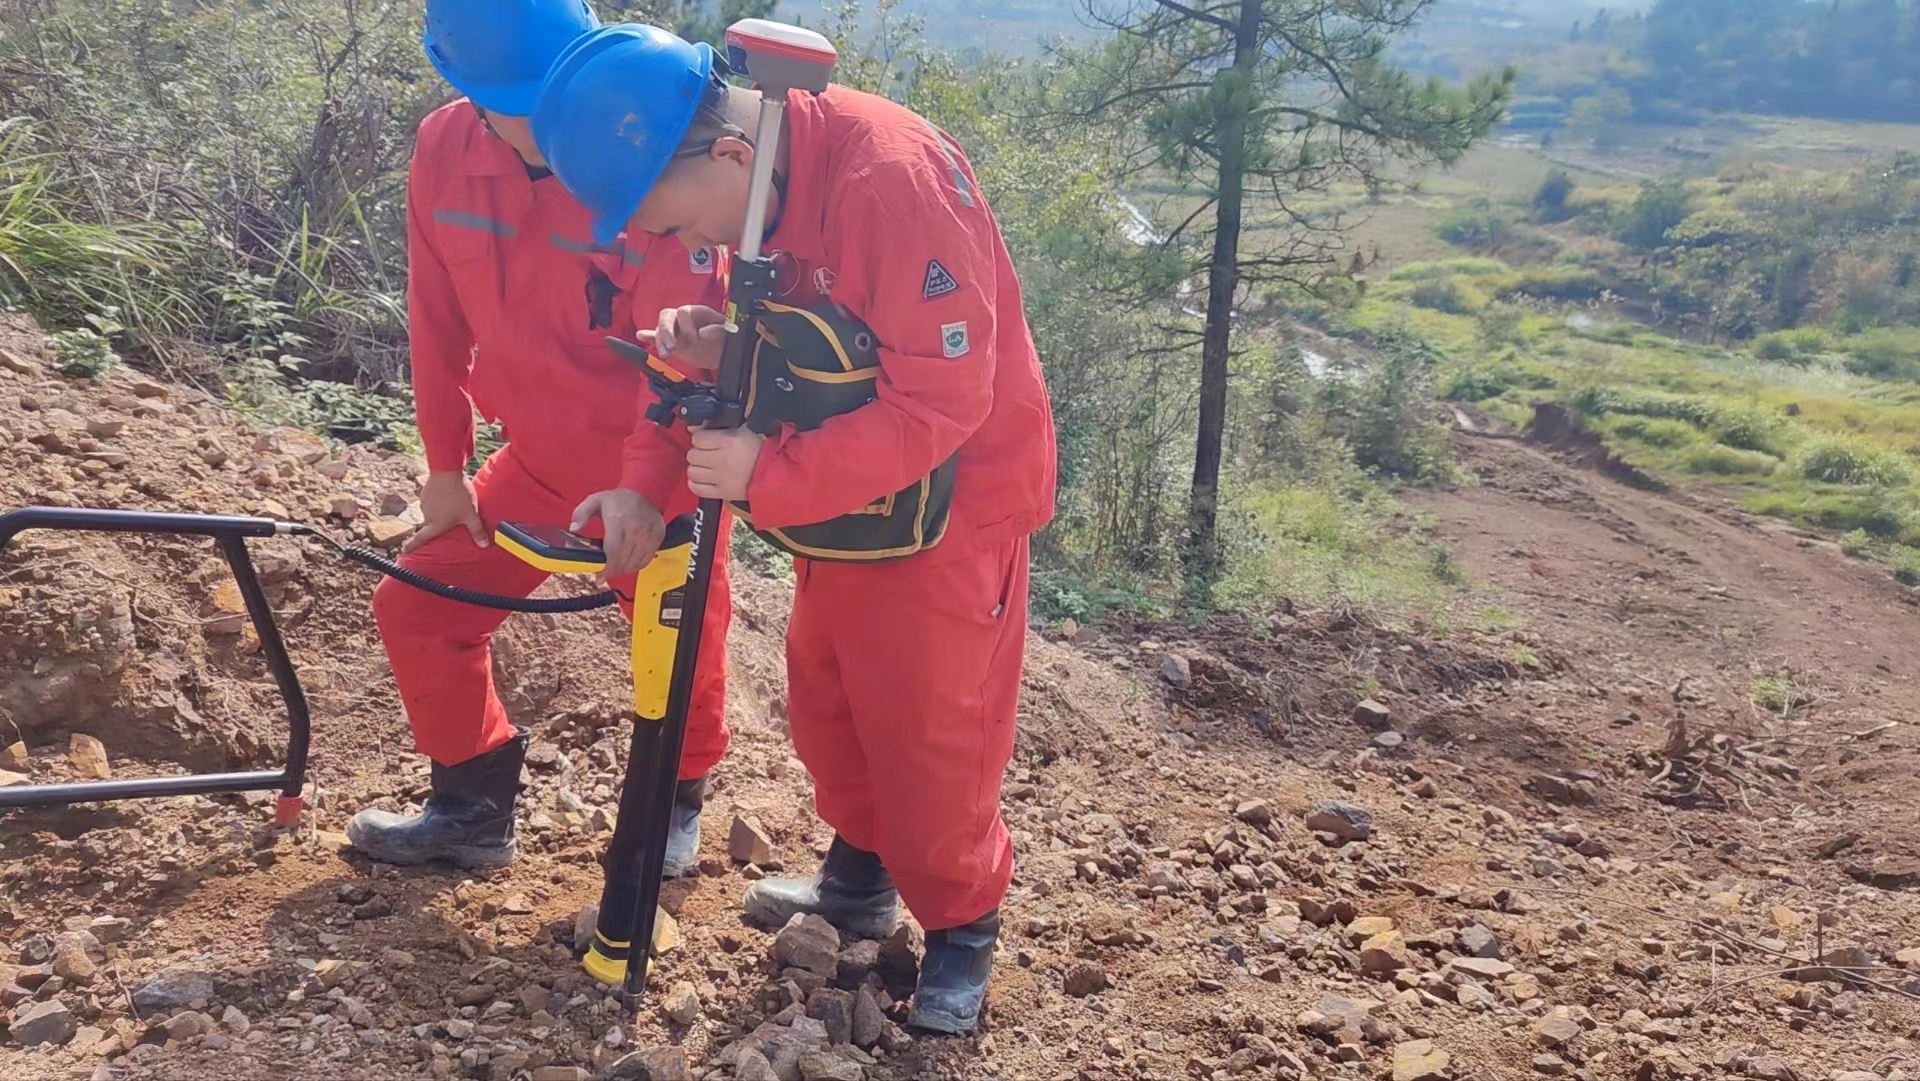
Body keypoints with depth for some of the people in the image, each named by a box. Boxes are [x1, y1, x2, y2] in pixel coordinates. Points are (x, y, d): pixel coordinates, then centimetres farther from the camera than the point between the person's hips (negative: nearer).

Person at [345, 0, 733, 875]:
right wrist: (444, 466, 5)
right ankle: (475, 808, 27)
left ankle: (675, 806, 39)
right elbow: (439, 322, 1)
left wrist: (645, 485, -34)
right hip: (540, 460, 5)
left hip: (655, 472, -5)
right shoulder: (444, 151, -8)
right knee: (418, 605, 7)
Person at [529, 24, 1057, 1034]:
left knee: (928, 730, 2)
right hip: (849, 485, 8)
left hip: (957, 490, -8)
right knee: (823, 695, 17)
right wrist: (721, 348, -15)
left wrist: (768, 477, -30)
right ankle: (861, 874, 39)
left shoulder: (893, 180, -30)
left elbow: (940, 401, -30)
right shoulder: (760, 184, -2)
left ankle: (961, 927, 25)